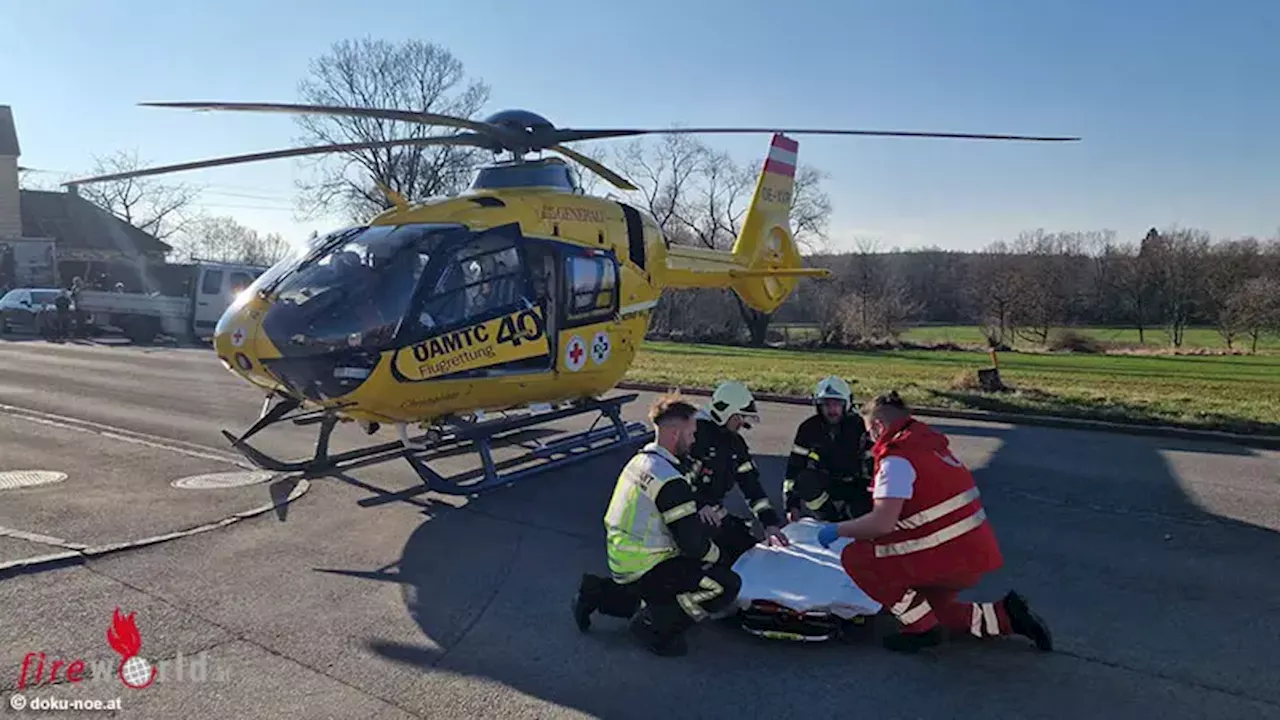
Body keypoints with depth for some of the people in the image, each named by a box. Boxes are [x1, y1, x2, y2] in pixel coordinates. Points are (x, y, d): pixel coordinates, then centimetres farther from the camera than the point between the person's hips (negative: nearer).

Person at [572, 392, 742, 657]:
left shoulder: (640, 459, 5)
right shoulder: (669, 481, -23)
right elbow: (693, 543, -19)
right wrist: (716, 555, 0)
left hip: (622, 560, 9)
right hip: (645, 570, -9)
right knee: (727, 584, -12)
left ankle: (601, 593, 22)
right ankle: (656, 625, -6)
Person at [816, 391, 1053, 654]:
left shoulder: (897, 458, -17)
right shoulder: (930, 443, 11)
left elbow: (882, 522, -25)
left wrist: (838, 529, -10)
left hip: (950, 557, -10)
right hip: (977, 553, 10)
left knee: (856, 558, -6)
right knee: (933, 608, 31)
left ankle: (923, 628, 2)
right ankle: (1007, 616, 21)